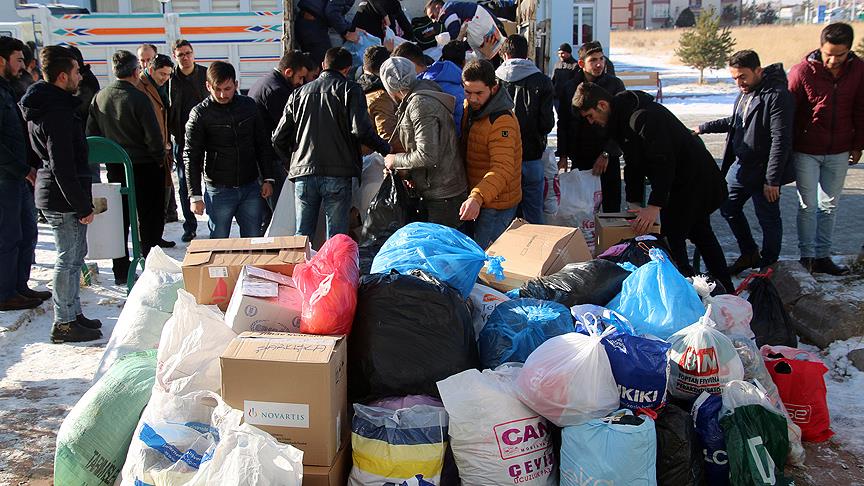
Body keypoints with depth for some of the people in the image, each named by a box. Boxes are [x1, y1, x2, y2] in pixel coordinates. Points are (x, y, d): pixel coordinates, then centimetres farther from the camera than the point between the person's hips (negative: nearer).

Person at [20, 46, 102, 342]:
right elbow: (63, 167, -24)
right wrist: (82, 206, -19)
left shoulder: (41, 106, 13)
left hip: (54, 195, 10)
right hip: (63, 198, -10)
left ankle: (73, 313, 28)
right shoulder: (58, 113, -21)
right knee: (68, 259, -2)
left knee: (74, 255, 18)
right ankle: (64, 324, 7)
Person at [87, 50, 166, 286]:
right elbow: (154, 136, -17)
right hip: (145, 167, -5)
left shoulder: (99, 98, 1)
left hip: (114, 168, 5)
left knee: (119, 221, 14)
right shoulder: (139, 98, -17)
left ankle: (121, 272, 19)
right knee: (150, 221, 6)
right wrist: (160, 158, -1)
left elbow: (91, 134, 6)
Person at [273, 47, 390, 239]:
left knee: (302, 236, 8)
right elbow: (360, 129, -14)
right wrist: (386, 149, -1)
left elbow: (279, 138, 12)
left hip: (303, 174, 4)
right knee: (337, 237, 0)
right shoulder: (350, 89, 2)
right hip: (337, 175, -4)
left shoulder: (300, 93, 15)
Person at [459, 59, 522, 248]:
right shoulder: (469, 108, 5)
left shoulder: (502, 121, -24)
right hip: (478, 199, 9)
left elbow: (502, 169, -34)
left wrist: (477, 197, -48)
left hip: (497, 203, -9)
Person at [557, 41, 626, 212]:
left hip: (608, 157, -2)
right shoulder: (569, 87, 5)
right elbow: (563, 124, 11)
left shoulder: (615, 85, -2)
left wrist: (606, 154, -12)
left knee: (611, 205, 1)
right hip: (579, 156, 2)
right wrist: (563, 155, 3)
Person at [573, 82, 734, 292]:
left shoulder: (640, 116, -27)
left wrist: (655, 206, -34)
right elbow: (634, 164, 11)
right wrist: (634, 202, 4)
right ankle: (725, 291, 31)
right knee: (701, 235, 19)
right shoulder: (621, 118, 6)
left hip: (695, 179, -11)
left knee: (671, 237, -11)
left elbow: (664, 161, -32)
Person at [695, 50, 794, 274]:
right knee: (729, 208, 18)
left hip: (762, 172, -9)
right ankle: (749, 255, 36)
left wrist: (772, 180, -23)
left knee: (768, 219, 6)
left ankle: (768, 264, 24)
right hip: (739, 166, 9)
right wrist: (703, 128, 26)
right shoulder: (745, 93, 8)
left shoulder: (777, 96, -20)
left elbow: (780, 142, -22)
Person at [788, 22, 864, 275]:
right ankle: (807, 257, 12)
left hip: (839, 152, 3)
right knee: (808, 206, 3)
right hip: (806, 151, -3)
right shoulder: (803, 71, -13)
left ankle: (822, 256, 18)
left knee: (830, 206, 9)